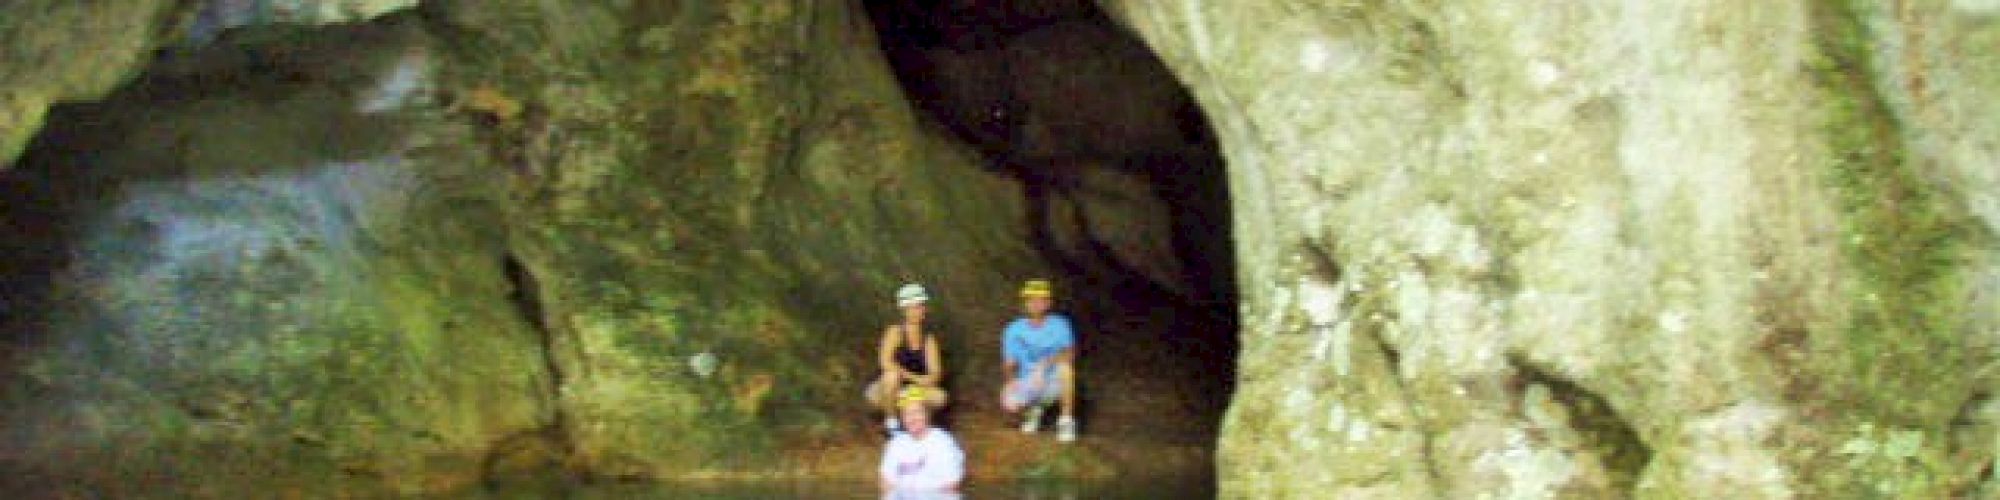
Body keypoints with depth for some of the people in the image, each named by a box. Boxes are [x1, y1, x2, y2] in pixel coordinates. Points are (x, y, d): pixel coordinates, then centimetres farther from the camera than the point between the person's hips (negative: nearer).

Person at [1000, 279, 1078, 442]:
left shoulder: (1059, 324, -9)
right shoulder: (1014, 330, -3)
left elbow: (1070, 353, -24)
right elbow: (1010, 364, -1)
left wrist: (1046, 363, -41)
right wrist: (1010, 382, -23)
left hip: (1055, 381, -2)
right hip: (1027, 382, 2)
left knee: (1066, 365, -34)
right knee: (1009, 403, -29)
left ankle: (1067, 420, -18)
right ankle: (1033, 408, 10)